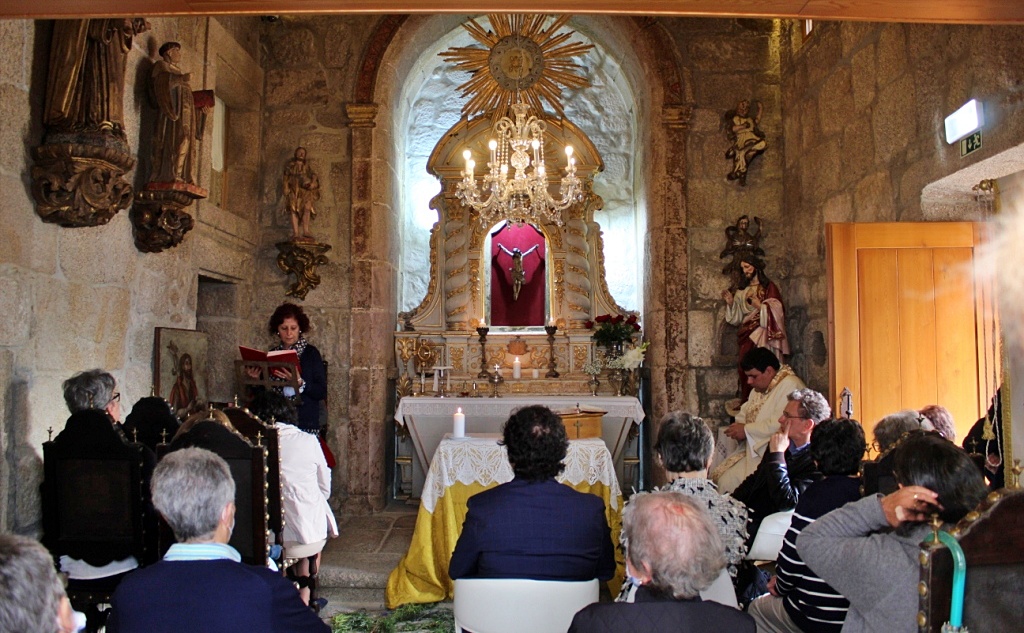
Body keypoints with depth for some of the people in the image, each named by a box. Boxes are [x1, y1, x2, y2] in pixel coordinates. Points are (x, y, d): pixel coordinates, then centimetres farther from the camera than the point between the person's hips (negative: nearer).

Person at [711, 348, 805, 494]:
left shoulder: (789, 386, -17)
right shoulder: (760, 387, 14)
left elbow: (780, 424, -28)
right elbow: (743, 415, 22)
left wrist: (746, 430, -17)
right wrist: (738, 427, -2)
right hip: (751, 448, 10)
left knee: (728, 481, -20)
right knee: (715, 475, -2)